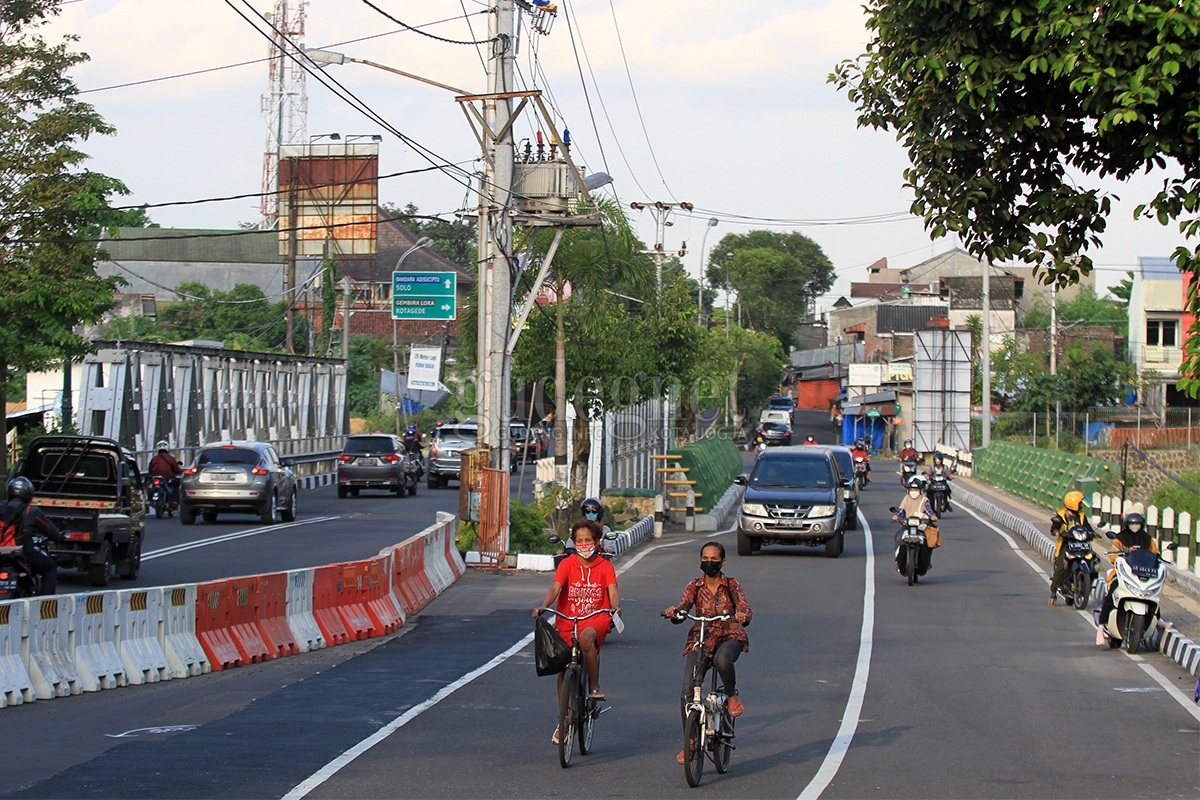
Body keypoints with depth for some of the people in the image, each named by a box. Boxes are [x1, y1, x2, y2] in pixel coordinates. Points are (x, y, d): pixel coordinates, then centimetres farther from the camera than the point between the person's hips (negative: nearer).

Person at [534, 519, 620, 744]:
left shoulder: (605, 566, 3)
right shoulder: (567, 564, 1)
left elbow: (613, 591, -9)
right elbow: (555, 588, -12)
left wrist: (615, 607, -32)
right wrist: (543, 607, -31)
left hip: (596, 620, -2)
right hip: (567, 621, 2)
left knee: (586, 637, -37)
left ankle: (595, 687, -18)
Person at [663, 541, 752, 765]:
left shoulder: (731, 585, 2)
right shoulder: (695, 587, 5)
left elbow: (745, 610, -10)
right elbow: (682, 609, -8)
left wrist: (743, 616, -35)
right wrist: (673, 612, -32)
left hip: (729, 637, -2)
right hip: (700, 640, 2)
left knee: (722, 660, -39)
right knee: (688, 691, -13)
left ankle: (732, 697, -7)